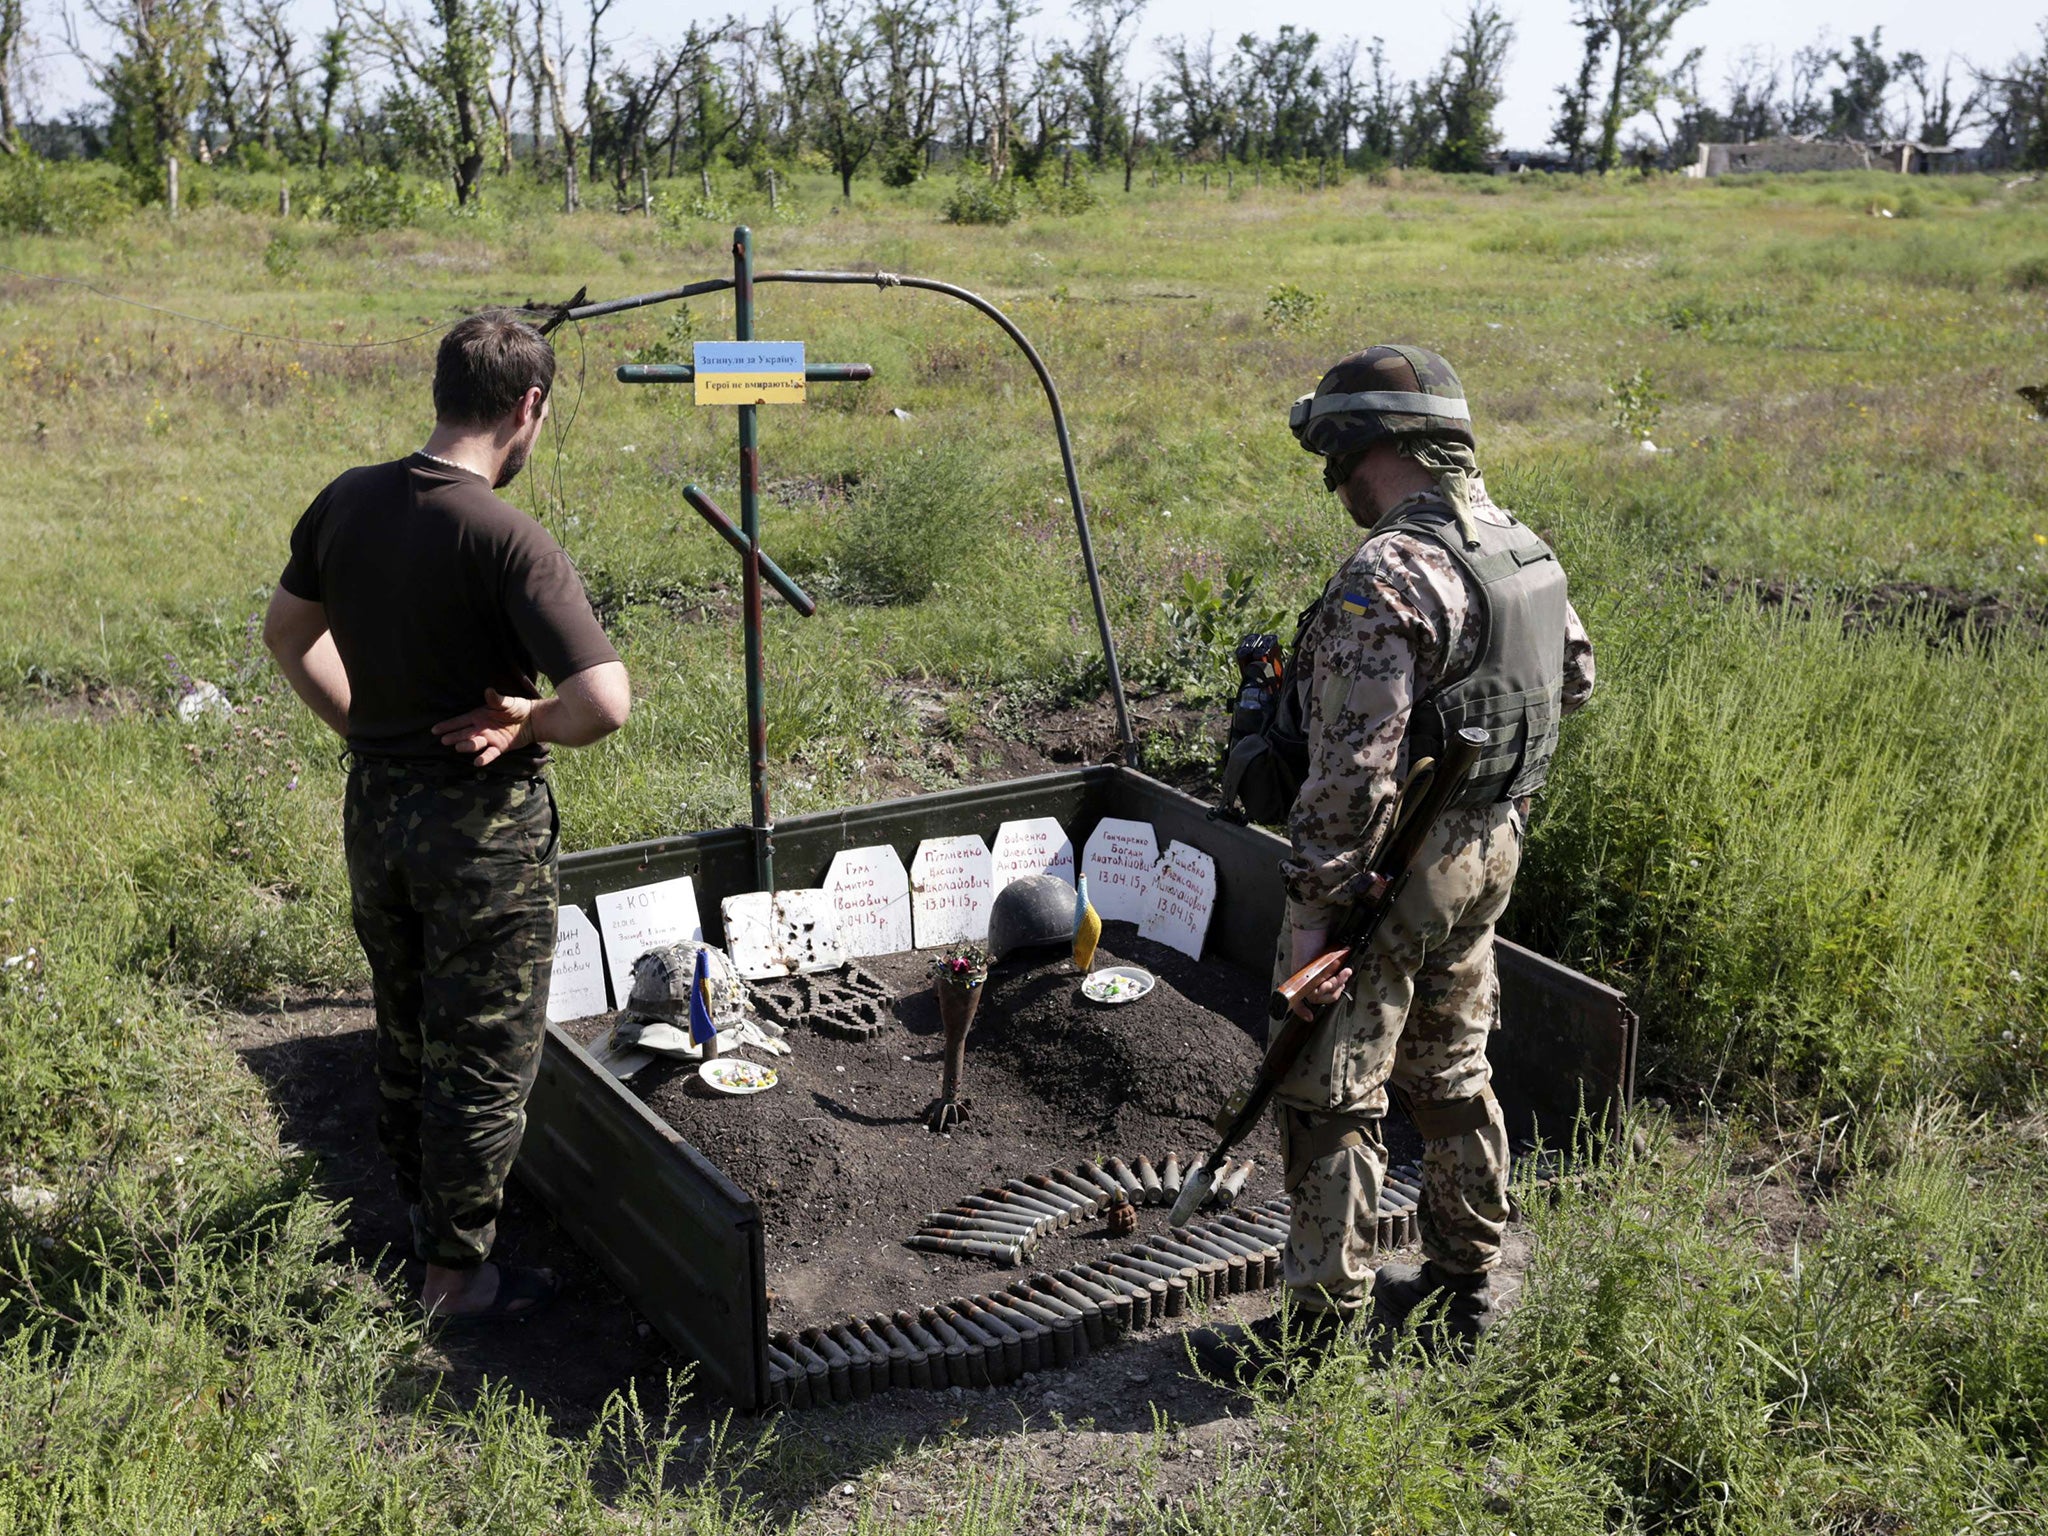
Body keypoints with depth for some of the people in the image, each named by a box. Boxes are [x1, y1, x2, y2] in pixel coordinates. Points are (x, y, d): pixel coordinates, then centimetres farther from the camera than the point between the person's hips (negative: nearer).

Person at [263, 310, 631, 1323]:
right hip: (482, 822, -7)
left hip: (373, 807, 7)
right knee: (484, 1055, 9)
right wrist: (530, 725, -12)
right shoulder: (506, 538, -23)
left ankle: (424, 1211, 44)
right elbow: (605, 702, -31)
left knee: (405, 1030, 24)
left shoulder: (347, 504, -2)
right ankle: (457, 1273, 21)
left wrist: (365, 727, 14)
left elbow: (288, 633, 14)